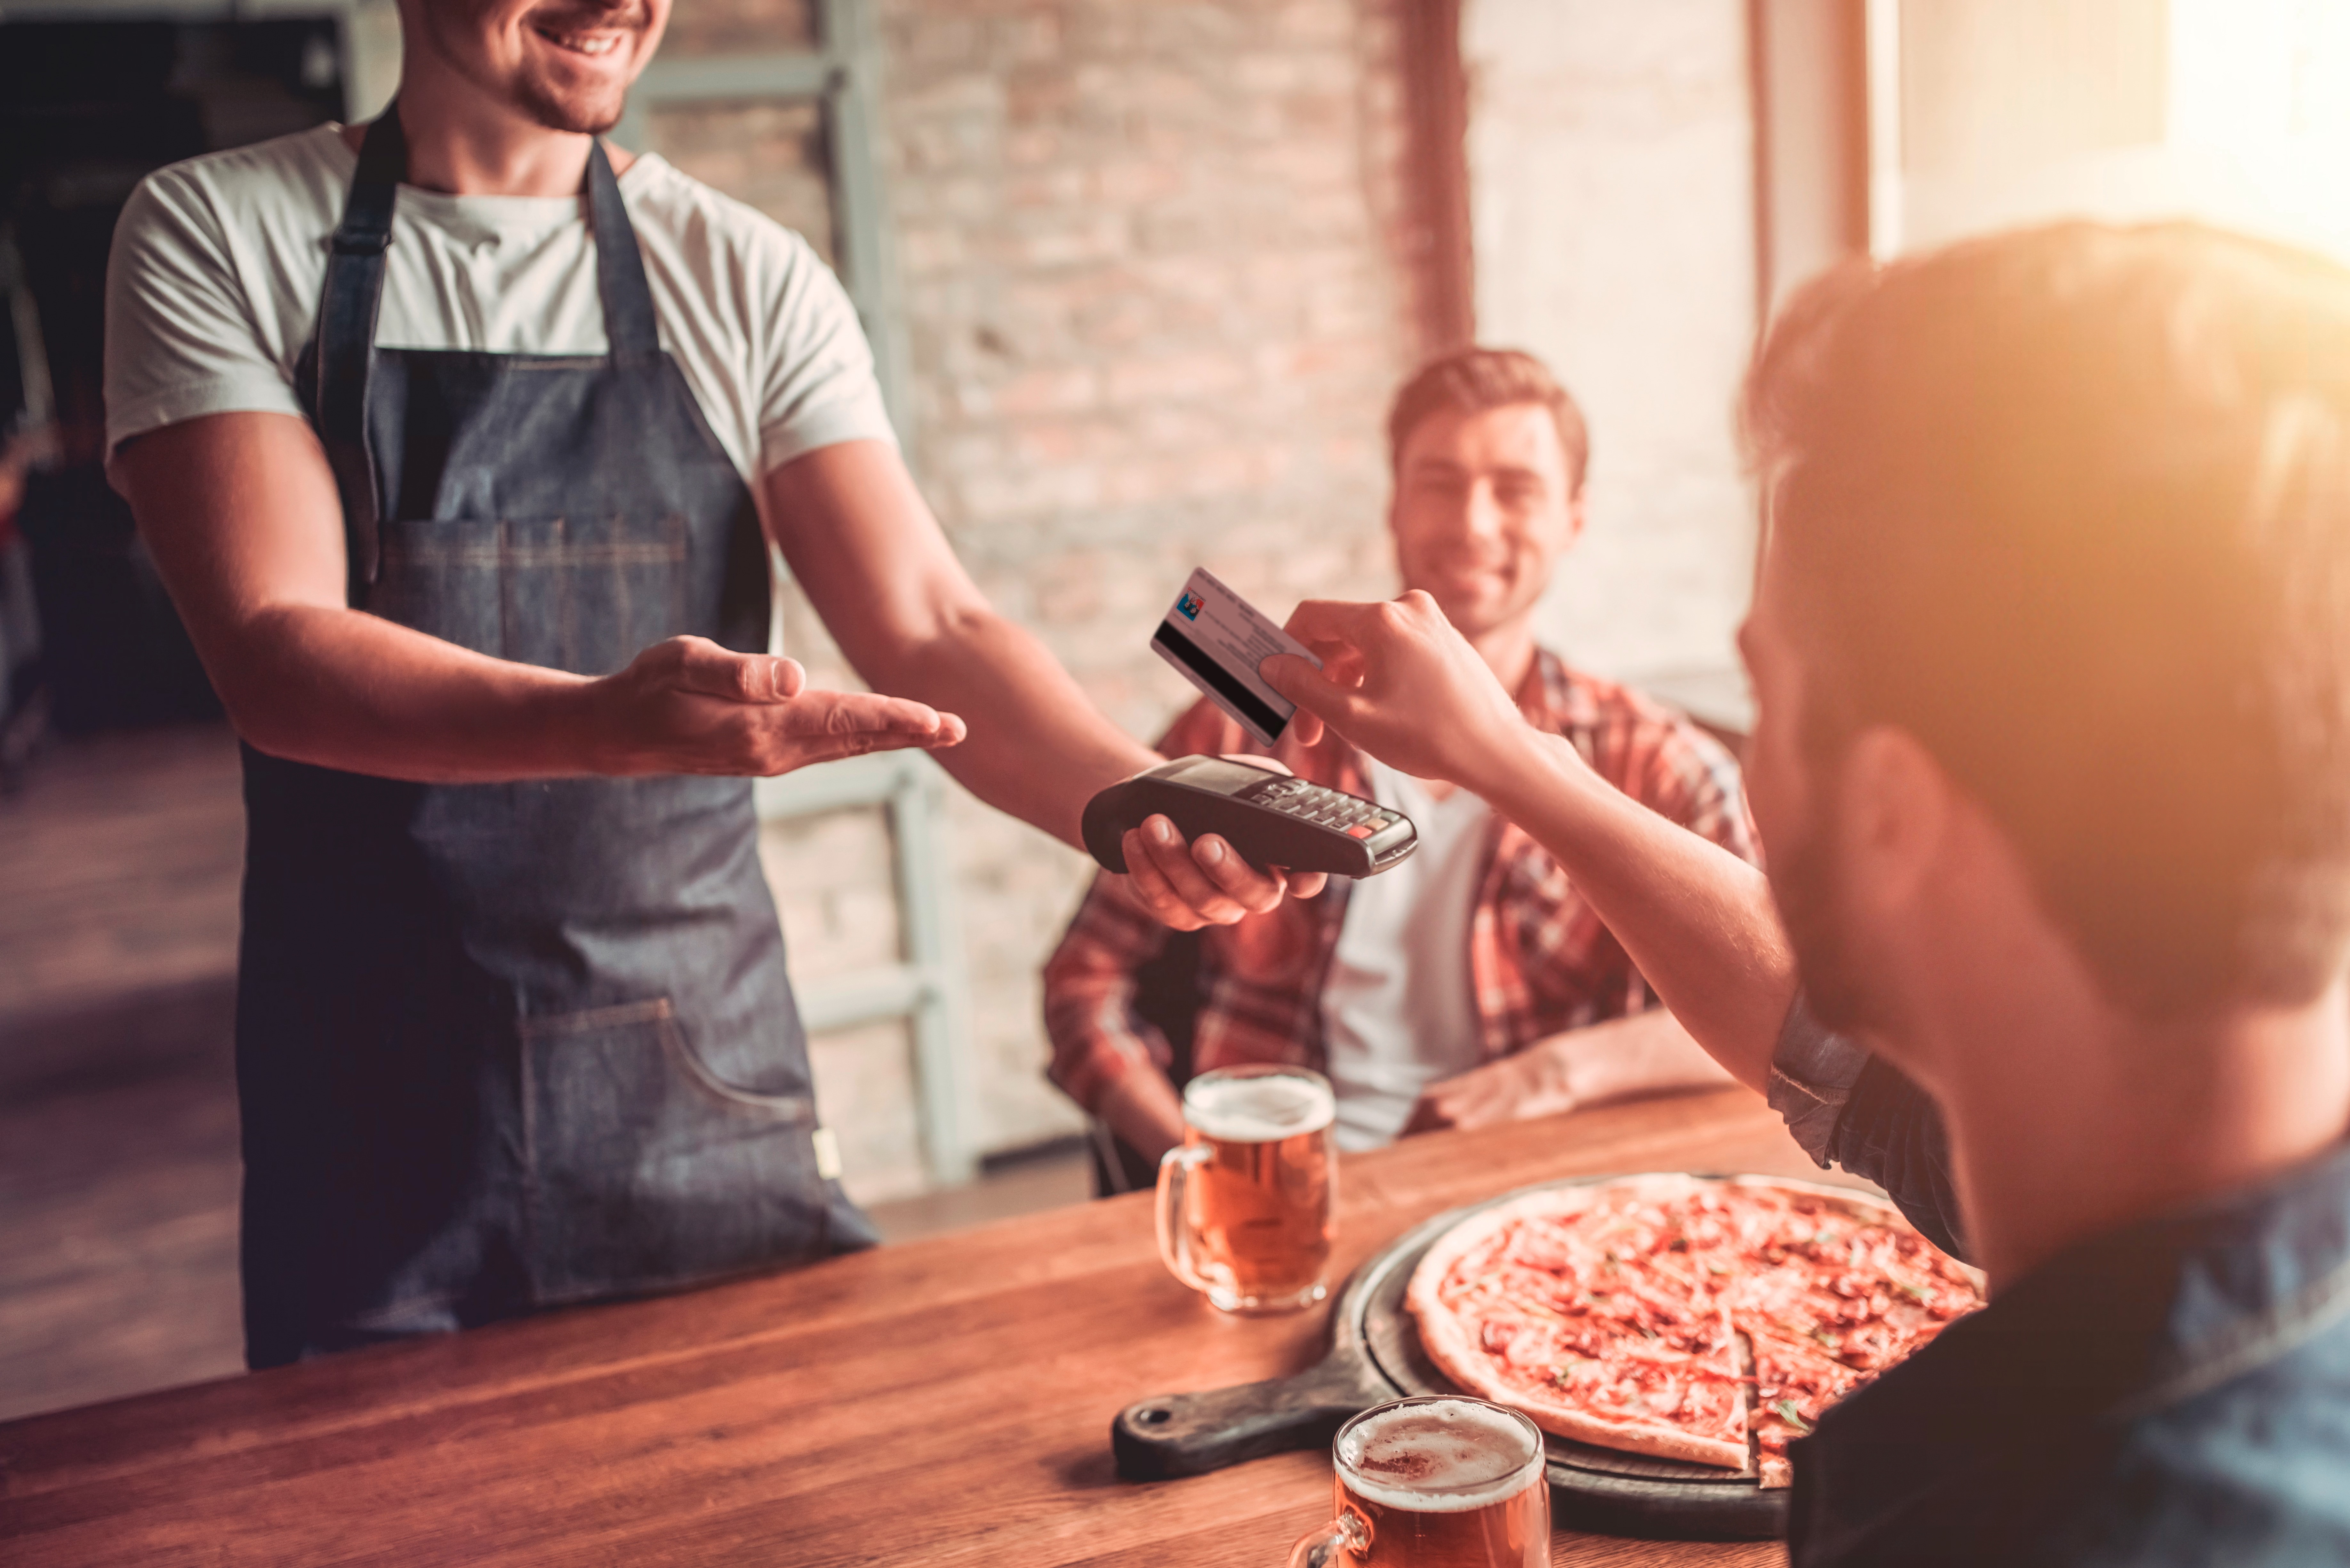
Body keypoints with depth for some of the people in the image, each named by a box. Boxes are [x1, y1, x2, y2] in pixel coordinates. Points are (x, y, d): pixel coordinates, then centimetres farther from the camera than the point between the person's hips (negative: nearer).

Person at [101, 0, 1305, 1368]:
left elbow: (929, 629, -7)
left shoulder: (747, 279, 2)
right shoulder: (220, 235, -3)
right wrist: (608, 726, -35)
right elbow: (276, 657, -15)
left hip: (712, 1099, 2)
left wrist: (1136, 798, -28)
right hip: (381, 1116, -1)